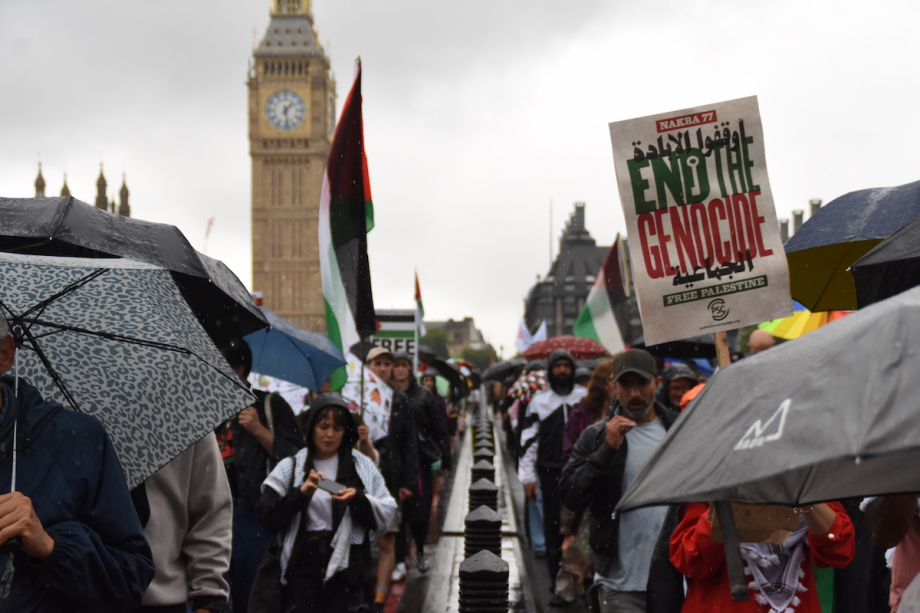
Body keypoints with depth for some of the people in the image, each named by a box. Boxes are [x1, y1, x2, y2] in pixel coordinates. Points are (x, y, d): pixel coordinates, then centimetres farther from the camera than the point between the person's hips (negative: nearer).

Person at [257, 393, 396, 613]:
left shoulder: (362, 466, 9)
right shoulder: (290, 467, 7)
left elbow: (387, 513, 3)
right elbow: (266, 516, -2)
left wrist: (358, 500, -13)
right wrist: (300, 493, -13)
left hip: (346, 569, 0)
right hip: (303, 566, 0)